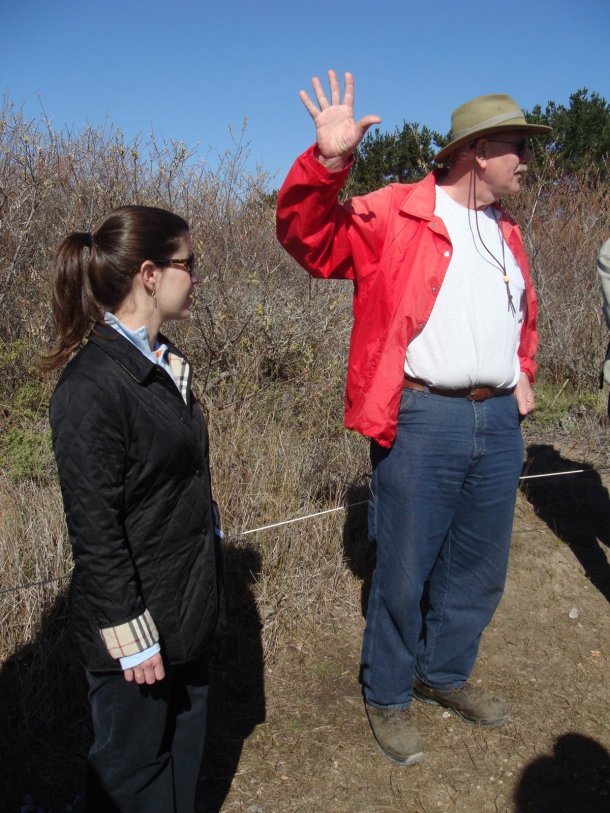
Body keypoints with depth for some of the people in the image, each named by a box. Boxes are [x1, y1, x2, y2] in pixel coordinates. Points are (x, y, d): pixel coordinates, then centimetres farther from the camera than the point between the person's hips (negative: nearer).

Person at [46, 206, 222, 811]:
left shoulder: (164, 363, 4)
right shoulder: (92, 386, -23)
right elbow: (94, 530, -21)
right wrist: (132, 635, -16)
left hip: (187, 610, 8)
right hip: (136, 622, -8)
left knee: (183, 749, 24)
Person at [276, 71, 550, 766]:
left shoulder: (505, 232, 18)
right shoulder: (396, 215, -5)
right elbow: (309, 237, -14)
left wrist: (522, 372, 15)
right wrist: (327, 161, -29)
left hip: (499, 421, 7)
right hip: (422, 420, -7)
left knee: (480, 569, 18)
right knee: (404, 571, 6)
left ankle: (445, 674, 41)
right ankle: (387, 696, 29)